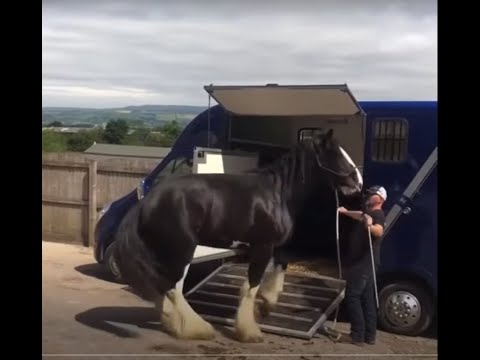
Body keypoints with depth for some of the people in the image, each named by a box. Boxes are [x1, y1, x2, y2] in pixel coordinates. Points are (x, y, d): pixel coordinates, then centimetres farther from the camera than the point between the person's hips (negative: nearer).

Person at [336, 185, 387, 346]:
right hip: (362, 262, 10)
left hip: (364, 262, -10)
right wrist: (346, 212, 56)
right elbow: (361, 216, 44)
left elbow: (379, 231, -37)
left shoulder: (378, 214, -14)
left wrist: (370, 225, -58)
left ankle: (357, 336, -10)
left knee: (352, 296, -10)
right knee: (367, 299, 10)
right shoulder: (369, 212, 18)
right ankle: (369, 335, 14)